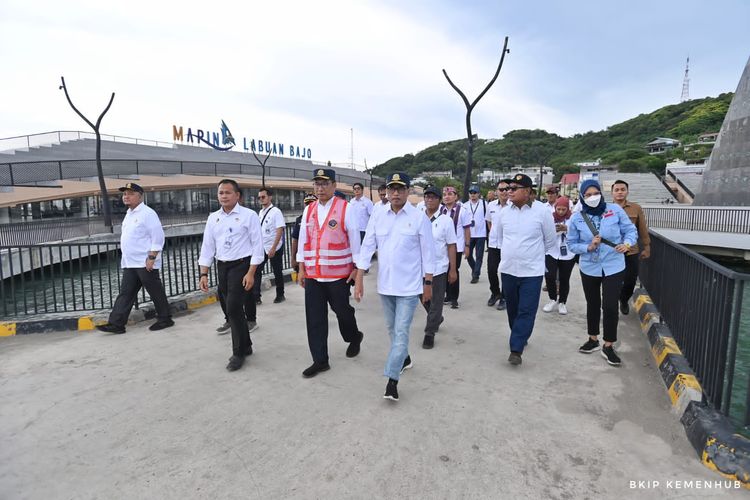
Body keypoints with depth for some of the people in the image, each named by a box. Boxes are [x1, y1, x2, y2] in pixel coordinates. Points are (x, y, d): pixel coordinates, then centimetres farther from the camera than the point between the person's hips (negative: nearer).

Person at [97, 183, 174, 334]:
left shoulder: (147, 213, -10)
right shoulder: (129, 214, 17)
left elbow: (158, 237, -16)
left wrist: (151, 257, -20)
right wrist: (124, 259, 20)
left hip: (145, 263, -9)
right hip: (130, 264, 9)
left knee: (156, 292, 1)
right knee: (125, 293, 8)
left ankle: (165, 319, 14)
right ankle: (116, 324, 10)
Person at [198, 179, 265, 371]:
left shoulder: (248, 215, -7)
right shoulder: (213, 218, 9)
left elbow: (257, 245, -10)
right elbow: (207, 247, 11)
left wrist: (251, 273, -15)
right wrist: (204, 274, 6)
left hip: (241, 265, -6)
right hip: (222, 267, 6)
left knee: (233, 309, -10)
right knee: (234, 309, 12)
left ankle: (239, 352, 6)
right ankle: (246, 346, 29)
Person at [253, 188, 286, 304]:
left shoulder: (275, 211, -11)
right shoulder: (260, 212, 9)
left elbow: (280, 231, -16)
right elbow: (259, 230, 15)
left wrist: (273, 248, -21)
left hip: (274, 248, -6)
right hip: (262, 247, 6)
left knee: (277, 272, 8)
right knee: (256, 270, -1)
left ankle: (280, 295, 25)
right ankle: (256, 297, 4)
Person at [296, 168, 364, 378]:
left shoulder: (345, 208, -6)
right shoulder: (308, 210, 8)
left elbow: (354, 238, -4)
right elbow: (303, 239, 11)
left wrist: (356, 268, -5)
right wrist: (301, 268, 8)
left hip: (339, 274, -4)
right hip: (313, 274, 5)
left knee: (342, 310, 9)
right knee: (314, 318, 5)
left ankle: (354, 337, 41)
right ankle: (320, 361, 17)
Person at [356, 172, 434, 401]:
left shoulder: (419, 218, -8)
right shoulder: (377, 217, 1)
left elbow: (428, 253, -4)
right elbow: (367, 247, 1)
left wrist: (428, 283, -3)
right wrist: (359, 279, -3)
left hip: (409, 286, -4)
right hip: (385, 284, 4)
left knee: (401, 332, -5)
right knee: (392, 329, 20)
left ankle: (392, 379, 1)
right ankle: (404, 357, 44)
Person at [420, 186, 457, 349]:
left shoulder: (445, 220, -5)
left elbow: (451, 246, -5)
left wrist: (453, 270, -6)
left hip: (439, 268, -3)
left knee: (436, 302, 5)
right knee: (424, 298, 18)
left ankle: (430, 333, 18)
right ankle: (437, 318, 44)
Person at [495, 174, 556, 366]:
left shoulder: (542, 211, -11)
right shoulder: (504, 212, 0)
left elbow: (550, 240, 2)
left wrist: (532, 254, 11)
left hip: (532, 271, -4)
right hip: (508, 269, 4)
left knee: (526, 311, -4)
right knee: (512, 309, 14)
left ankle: (516, 349, 1)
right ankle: (520, 338, 34)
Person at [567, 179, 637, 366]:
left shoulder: (615, 210, -8)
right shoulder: (576, 218, -6)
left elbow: (631, 230, 0)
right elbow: (571, 244, -1)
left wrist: (627, 243, -20)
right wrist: (588, 247, -18)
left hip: (614, 267, -1)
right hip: (589, 268, 2)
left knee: (610, 306, -4)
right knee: (593, 305, 17)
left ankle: (608, 346, 14)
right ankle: (593, 339, 35)